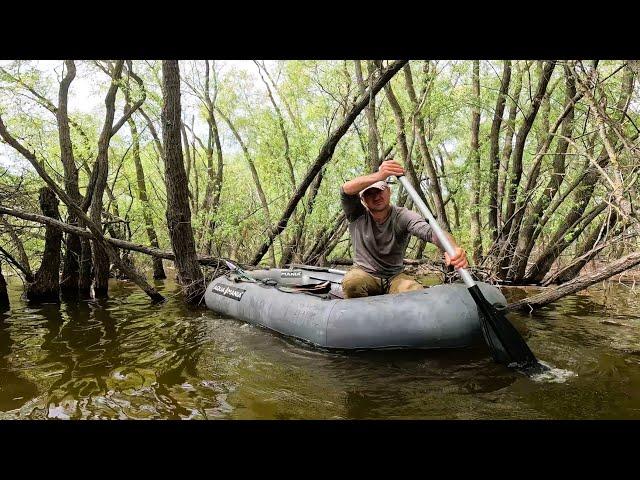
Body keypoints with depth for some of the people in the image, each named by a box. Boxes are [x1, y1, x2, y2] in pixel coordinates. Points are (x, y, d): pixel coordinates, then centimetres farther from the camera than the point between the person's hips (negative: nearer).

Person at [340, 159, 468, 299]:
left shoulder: (403, 216, -9)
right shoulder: (357, 215, -8)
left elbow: (431, 232, -28)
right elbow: (346, 190, -29)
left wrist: (453, 249, -52)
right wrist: (378, 175, -47)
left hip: (395, 277, 1)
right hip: (364, 273, 0)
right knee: (351, 281, -35)